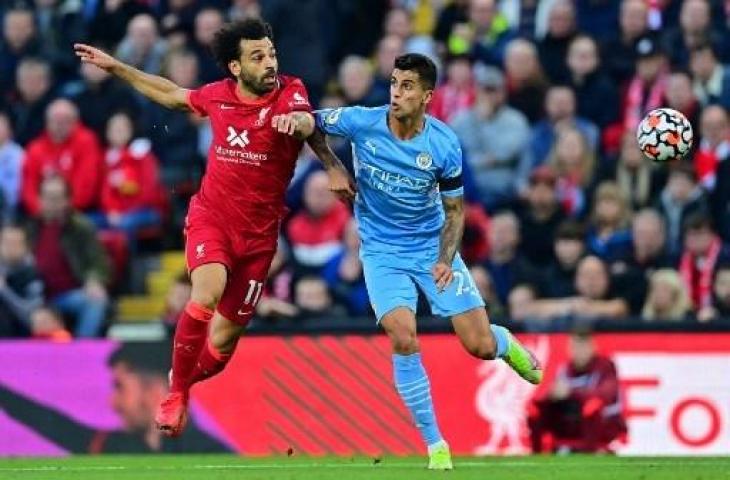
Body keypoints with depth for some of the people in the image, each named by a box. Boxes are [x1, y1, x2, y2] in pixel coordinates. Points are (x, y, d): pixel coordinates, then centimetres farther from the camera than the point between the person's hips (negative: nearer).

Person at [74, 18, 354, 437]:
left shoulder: (290, 91, -10)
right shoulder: (218, 95, 0)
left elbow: (307, 123, -33)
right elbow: (173, 95, 20)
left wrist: (297, 120, -57)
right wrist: (115, 67, 22)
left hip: (258, 233, 0)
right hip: (211, 217, 0)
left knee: (224, 341, 6)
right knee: (206, 296, -29)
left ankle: (184, 380, 39)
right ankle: (176, 393, -12)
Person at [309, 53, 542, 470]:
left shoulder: (444, 145, -15)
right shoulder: (361, 122, -16)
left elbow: (455, 211, -4)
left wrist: (445, 260, -19)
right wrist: (333, 168, -8)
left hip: (432, 247, 0)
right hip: (382, 251, 0)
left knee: (481, 346, -5)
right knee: (404, 340, -22)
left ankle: (506, 343, 37)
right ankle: (435, 445, -7)